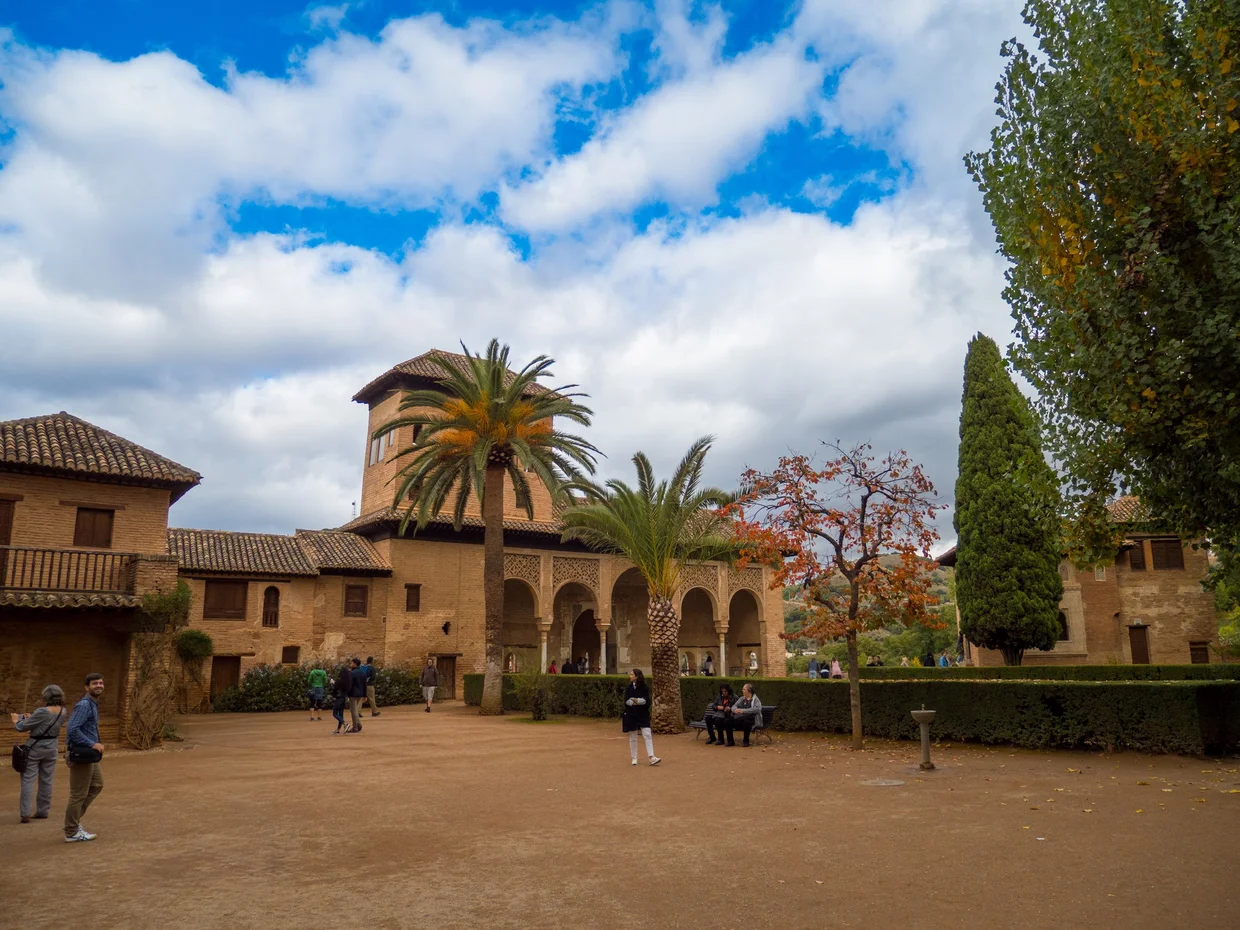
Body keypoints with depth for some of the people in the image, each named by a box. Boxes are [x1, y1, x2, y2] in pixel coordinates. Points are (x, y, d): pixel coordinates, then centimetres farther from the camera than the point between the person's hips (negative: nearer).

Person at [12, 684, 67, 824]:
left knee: (28, 780, 1)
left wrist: (17, 720, 7)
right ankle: (43, 811, 18)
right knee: (46, 781, 12)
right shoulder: (63, 712, -2)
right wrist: (31, 717, 15)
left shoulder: (42, 712, -21)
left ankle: (25, 813, -3)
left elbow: (21, 727, -13)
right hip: (51, 748, 6)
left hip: (34, 748, -6)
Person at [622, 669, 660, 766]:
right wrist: (640, 701, -16)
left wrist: (636, 701, -19)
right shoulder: (628, 688, 2)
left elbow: (647, 701, -12)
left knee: (647, 735, -9)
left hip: (643, 715, -2)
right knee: (633, 737, 7)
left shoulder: (645, 688, -3)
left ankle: (651, 757, -11)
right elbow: (627, 701, -9)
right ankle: (634, 758, 16)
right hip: (631, 715, 2)